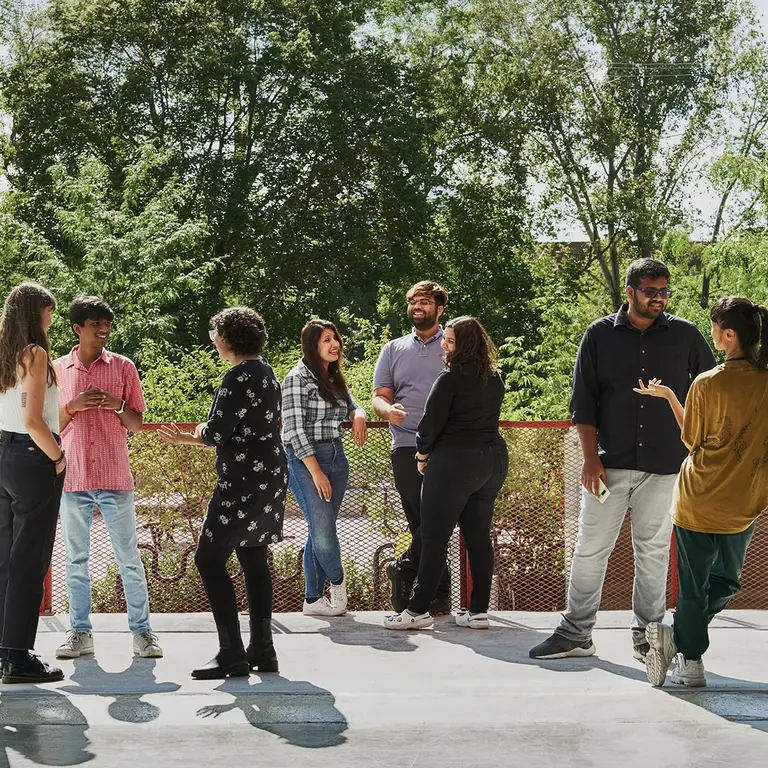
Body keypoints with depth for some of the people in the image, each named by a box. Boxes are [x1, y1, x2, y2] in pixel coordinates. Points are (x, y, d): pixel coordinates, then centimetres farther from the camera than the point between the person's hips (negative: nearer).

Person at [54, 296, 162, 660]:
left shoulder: (123, 367, 5)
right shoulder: (58, 369, 7)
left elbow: (137, 423, 8)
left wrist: (117, 405, -12)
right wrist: (72, 407, -10)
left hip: (115, 478, -1)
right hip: (73, 478, 1)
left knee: (129, 558, 1)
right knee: (76, 559, 6)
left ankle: (141, 630, 7)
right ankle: (80, 632, 14)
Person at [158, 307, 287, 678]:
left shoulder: (240, 377, -16)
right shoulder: (264, 372, 15)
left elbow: (216, 433, -19)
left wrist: (197, 433, 5)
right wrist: (184, 438, 22)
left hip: (245, 480, -10)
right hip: (269, 476, 10)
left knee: (209, 559, -6)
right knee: (253, 559, 13)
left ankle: (232, 654, -7)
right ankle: (262, 651, 14)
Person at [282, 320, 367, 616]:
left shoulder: (335, 378, 14)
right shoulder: (298, 378, -9)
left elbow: (352, 404, 28)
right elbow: (295, 427, -13)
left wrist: (358, 416, 2)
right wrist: (316, 472, -17)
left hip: (336, 456, 7)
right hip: (304, 459, -7)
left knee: (320, 531, 7)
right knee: (323, 527, -12)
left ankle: (313, 598, 11)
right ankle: (337, 582, 11)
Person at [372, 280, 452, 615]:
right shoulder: (394, 349, 19)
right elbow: (380, 396, 13)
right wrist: (389, 410, -11)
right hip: (407, 446, 1)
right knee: (422, 521, -2)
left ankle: (404, 569, 10)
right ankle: (439, 593, 3)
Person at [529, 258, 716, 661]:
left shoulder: (685, 336, 3)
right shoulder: (600, 335, 2)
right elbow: (583, 401, 2)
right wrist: (591, 457, -5)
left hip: (663, 465, 0)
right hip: (609, 463, 0)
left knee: (653, 551, 7)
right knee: (590, 548, 2)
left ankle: (647, 635, 17)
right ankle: (576, 634, 11)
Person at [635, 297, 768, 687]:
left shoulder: (707, 384, -17)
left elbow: (693, 441, -4)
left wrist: (667, 395, 5)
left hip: (700, 502, -3)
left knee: (694, 585, 11)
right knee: (726, 580, 24)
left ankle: (691, 661, 17)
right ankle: (677, 636, 22)